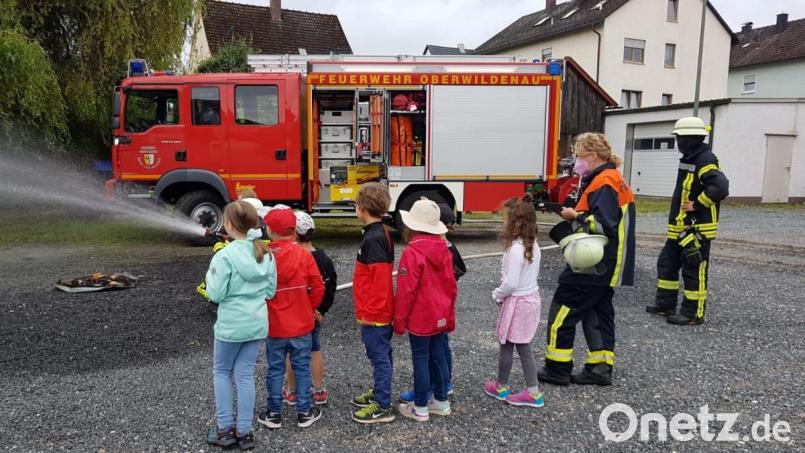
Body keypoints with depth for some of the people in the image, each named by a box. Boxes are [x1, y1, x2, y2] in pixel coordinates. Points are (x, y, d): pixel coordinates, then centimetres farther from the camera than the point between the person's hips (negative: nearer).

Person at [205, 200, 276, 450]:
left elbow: (216, 294, -14)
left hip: (231, 324, -5)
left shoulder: (225, 255, -17)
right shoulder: (266, 254, 0)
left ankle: (225, 429, 21)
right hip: (257, 323, 5)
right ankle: (244, 431, 19)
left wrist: (211, 274, 2)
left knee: (221, 372, 16)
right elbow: (270, 291, 6)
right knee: (246, 374, 13)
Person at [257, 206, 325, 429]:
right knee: (302, 368, 12)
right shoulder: (304, 256, -10)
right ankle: (304, 413, 21)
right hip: (301, 326, 0)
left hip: (274, 326, 0)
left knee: (275, 370, 12)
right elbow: (318, 288, -6)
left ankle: (274, 414, 23)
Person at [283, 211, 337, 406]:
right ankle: (319, 391, 27)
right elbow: (331, 288, 1)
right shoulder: (324, 259, -4)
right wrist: (321, 310, 8)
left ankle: (292, 392, 26)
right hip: (315, 315, 5)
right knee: (315, 349, 20)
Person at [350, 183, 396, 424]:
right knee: (380, 354, 20)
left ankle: (383, 407, 12)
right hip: (381, 311, 9)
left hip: (374, 314, -9)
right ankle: (379, 392, 36)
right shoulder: (381, 234, 8)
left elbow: (380, 278, -25)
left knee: (379, 356, 1)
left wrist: (369, 312, -19)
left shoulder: (373, 239, -21)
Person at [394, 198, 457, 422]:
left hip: (420, 318, -7)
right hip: (440, 316, 7)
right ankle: (441, 401, 28)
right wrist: (450, 316, 17)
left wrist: (399, 320, -8)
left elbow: (406, 291, -19)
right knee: (438, 356, 16)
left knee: (421, 360, 4)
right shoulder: (444, 249, 3)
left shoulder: (412, 253, -20)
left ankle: (420, 408, 15)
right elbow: (451, 286, 9)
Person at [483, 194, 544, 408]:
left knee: (506, 346, 10)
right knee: (523, 348, 16)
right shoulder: (533, 245, 3)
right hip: (531, 297, 8)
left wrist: (497, 295, -6)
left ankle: (500, 387, 28)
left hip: (517, 302, -8)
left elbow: (511, 283, -25)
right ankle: (533, 392, 22)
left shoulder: (515, 248, -24)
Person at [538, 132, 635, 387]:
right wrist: (576, 215, 5)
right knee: (597, 313, 15)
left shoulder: (604, 182, -17)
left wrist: (576, 217, -15)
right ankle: (600, 369, 20)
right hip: (605, 265, 10)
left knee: (562, 311, -2)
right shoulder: (613, 179, 16)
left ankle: (557, 369, 6)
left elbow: (604, 224, -26)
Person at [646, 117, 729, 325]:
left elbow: (720, 187, -32)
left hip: (697, 229, -10)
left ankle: (693, 313, 10)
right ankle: (665, 304, 27)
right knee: (667, 263, 16)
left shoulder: (705, 161, -18)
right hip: (680, 227, 10)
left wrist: (697, 204, -23)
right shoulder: (690, 159, 13)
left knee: (694, 272, 0)